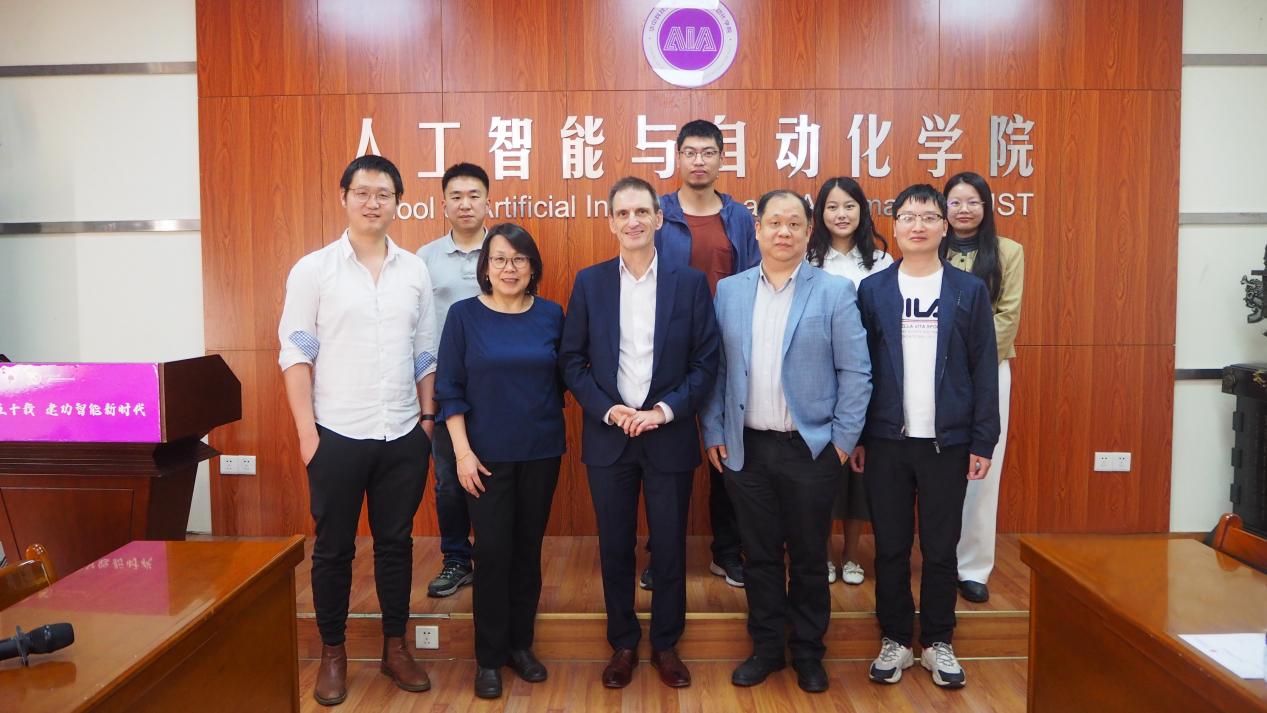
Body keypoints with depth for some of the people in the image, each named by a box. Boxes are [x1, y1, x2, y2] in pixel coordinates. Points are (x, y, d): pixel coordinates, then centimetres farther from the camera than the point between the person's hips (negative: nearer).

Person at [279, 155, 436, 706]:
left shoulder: (415, 270, 6)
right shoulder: (313, 269, -3)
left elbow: (426, 353, 10)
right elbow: (295, 354, -4)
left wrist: (427, 417, 8)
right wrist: (306, 431, -8)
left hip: (403, 436, 3)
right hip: (337, 435, -2)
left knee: (396, 542, 13)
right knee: (333, 548, 9)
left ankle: (396, 647, 27)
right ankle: (332, 653, 26)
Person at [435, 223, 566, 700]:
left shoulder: (551, 315, 1)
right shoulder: (464, 315, -4)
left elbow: (560, 379, 8)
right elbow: (449, 389, -4)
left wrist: (555, 435, 3)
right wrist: (462, 451, -10)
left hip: (541, 453, 2)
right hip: (487, 455, -2)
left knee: (528, 549, 10)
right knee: (493, 552, 2)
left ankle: (520, 644, 27)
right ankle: (489, 656, 18)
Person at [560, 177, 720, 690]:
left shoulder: (690, 282, -1)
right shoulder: (589, 282, 2)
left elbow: (706, 362, -2)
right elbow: (572, 360, 1)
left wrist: (666, 411, -13)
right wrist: (609, 411, -11)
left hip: (669, 436, -1)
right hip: (608, 436, 1)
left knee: (669, 548, 9)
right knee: (615, 548, 11)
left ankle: (666, 644, 28)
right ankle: (622, 644, 29)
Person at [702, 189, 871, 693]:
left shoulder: (835, 291, -3)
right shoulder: (728, 291, 5)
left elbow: (855, 372, -4)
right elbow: (714, 368, 6)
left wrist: (843, 439, -7)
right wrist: (713, 433, 3)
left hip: (811, 448, -2)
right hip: (745, 448, 2)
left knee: (808, 557, 10)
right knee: (759, 555, 12)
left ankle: (808, 653, 28)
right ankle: (766, 647, 28)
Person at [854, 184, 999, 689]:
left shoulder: (970, 291, 2)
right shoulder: (872, 290, 2)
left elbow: (984, 371, 1)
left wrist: (982, 442, -3)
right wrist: (855, 437, -2)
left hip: (948, 440, 0)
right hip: (886, 440, 0)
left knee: (941, 548, 9)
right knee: (890, 547, 8)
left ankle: (938, 642, 25)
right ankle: (894, 640, 23)